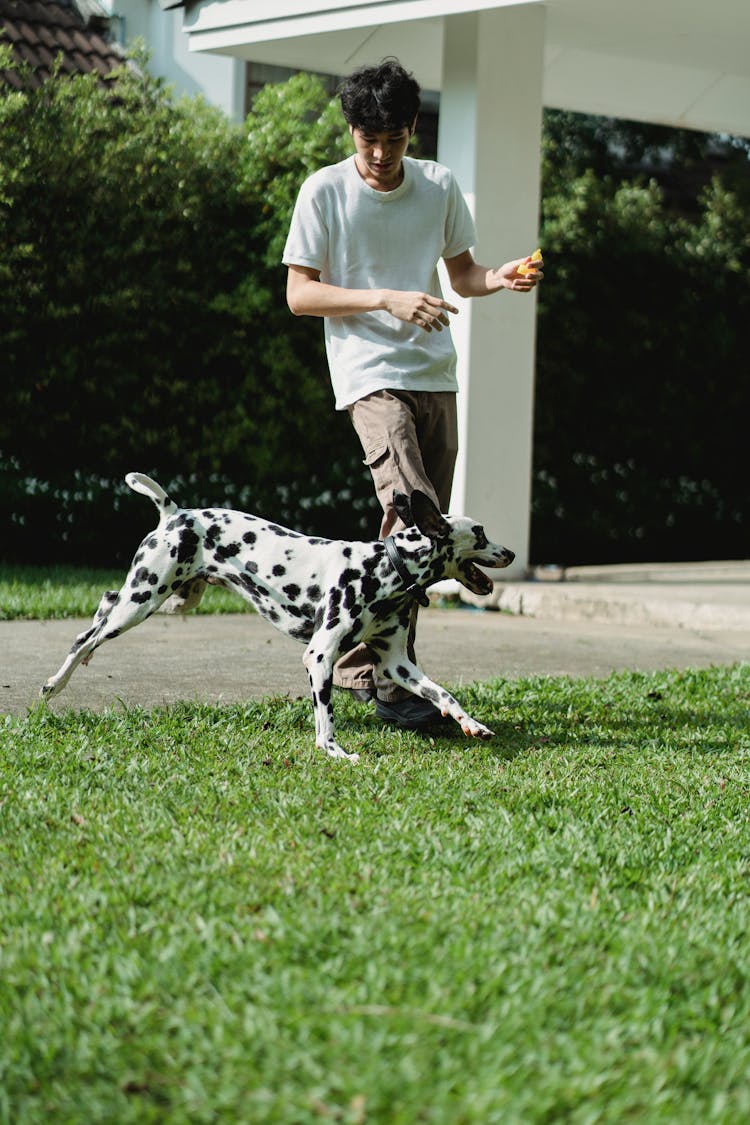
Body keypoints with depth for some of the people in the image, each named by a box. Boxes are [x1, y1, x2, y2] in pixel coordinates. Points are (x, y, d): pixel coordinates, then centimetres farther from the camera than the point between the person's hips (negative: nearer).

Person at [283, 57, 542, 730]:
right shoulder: (325, 191, -4)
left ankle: (358, 665, 19)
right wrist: (388, 300, -17)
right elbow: (300, 294, -6)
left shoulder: (440, 186, 8)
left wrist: (499, 279, -3)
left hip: (436, 377, 6)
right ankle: (391, 681, -19)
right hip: (371, 377, -6)